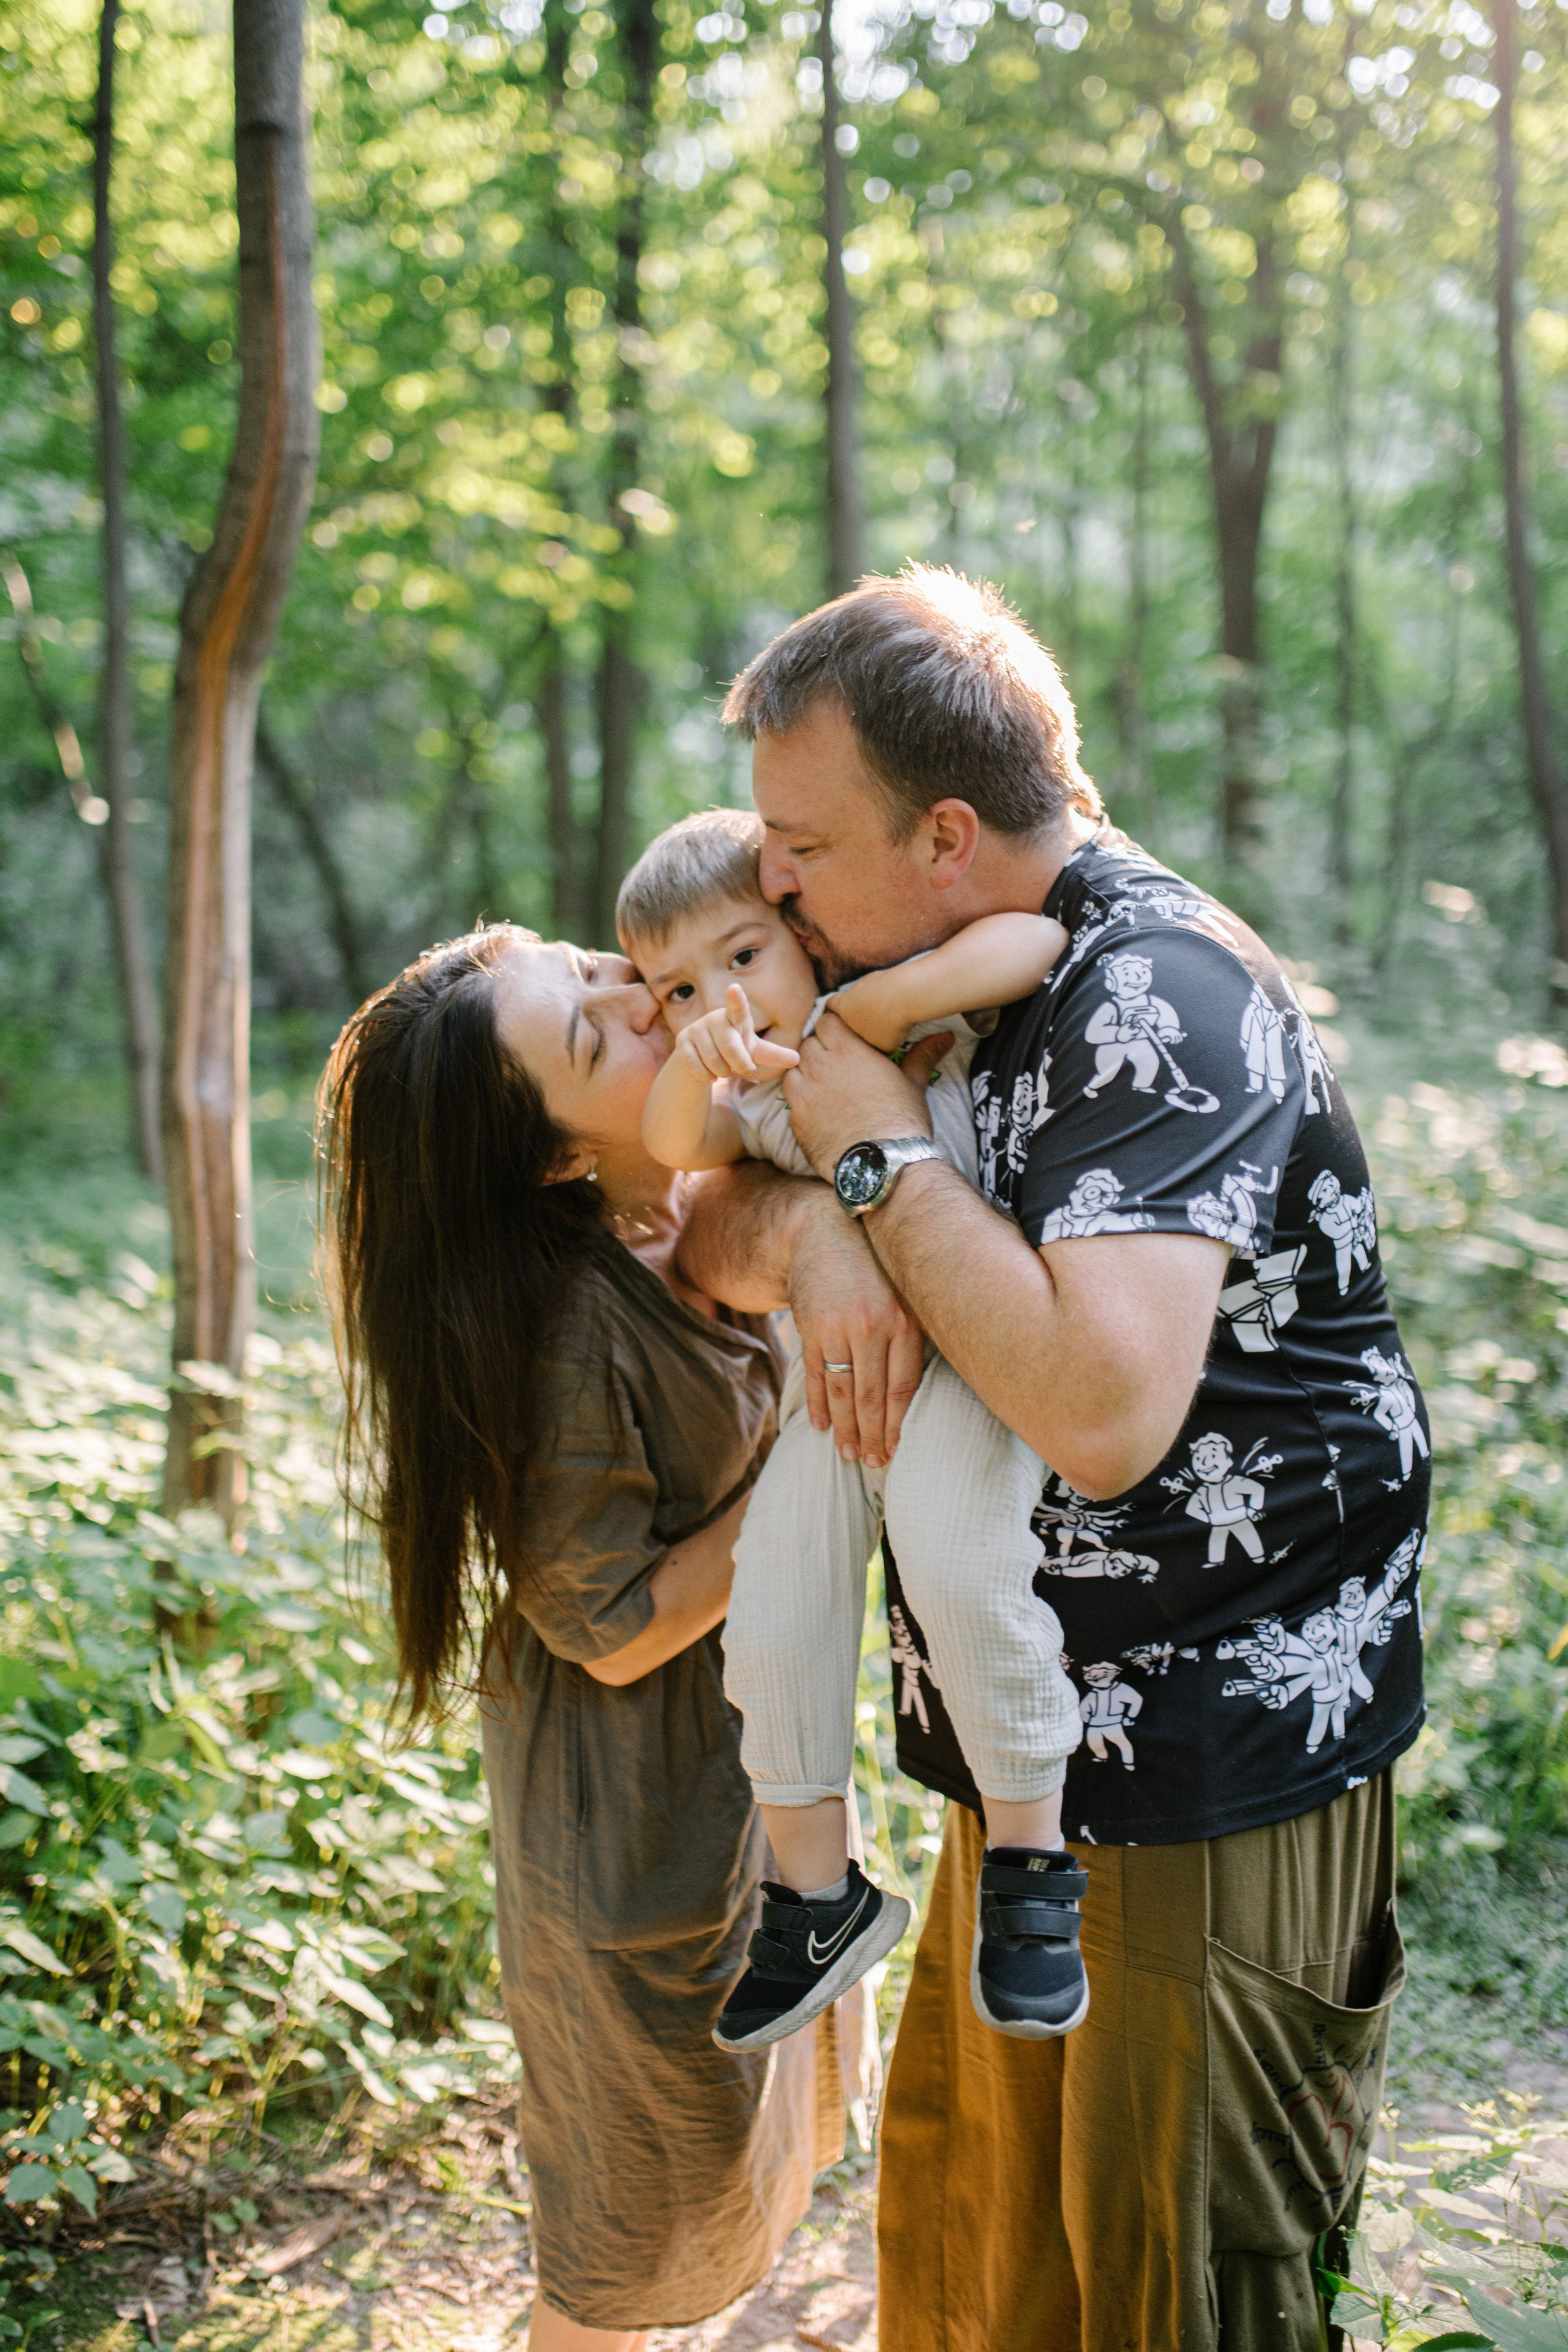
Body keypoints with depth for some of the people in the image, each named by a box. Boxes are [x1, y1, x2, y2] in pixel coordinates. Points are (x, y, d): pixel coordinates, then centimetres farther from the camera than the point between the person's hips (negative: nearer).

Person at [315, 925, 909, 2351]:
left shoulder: (686, 1217, -8)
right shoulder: (569, 1322, -30)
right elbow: (619, 1631, -24)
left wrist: (820, 1221, -41)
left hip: (753, 1770, 8)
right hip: (644, 1827, -8)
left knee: (783, 2141, 29)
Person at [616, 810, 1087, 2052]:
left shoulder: (914, 1023, 1)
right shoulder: (752, 1100, 15)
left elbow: (1033, 938, -14)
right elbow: (676, 1146, -8)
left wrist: (882, 1001, -15)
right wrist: (699, 1064, -28)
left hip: (971, 1352, -6)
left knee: (956, 1558, -29)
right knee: (772, 1611, -2)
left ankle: (1030, 1852, -11)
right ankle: (818, 1890, 17)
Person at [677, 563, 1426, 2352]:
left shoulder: (1162, 998, -22)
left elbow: (1103, 1407, -35)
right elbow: (719, 1250, 9)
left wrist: (884, 1154, -24)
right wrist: (809, 1213, -15)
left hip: (1213, 1775, -9)